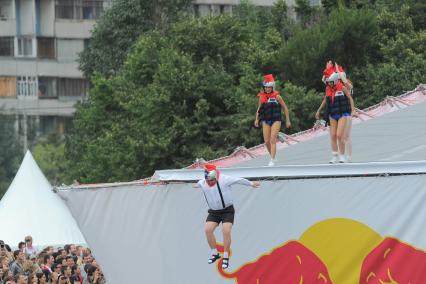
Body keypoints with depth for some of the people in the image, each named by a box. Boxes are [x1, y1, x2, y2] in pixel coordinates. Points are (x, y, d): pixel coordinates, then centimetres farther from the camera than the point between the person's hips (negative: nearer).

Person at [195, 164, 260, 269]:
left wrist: (251, 183, 11)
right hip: (213, 212, 4)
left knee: (226, 231, -20)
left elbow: (239, 180, -3)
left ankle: (226, 257, -6)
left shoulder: (224, 180, -18)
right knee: (208, 229, -15)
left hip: (227, 211, -4)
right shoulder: (203, 183, -3)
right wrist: (196, 186, 49)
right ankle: (215, 253, 5)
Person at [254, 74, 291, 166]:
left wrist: (288, 120, 1)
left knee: (272, 140, -14)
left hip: (276, 120, -4)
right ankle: (272, 157, 24)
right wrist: (257, 119, 6)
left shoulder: (276, 96, -7)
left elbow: (285, 107, 0)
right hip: (266, 121, 4)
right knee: (267, 142, 2)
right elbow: (259, 108, 18)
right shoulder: (262, 96, 4)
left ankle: (272, 161, -16)